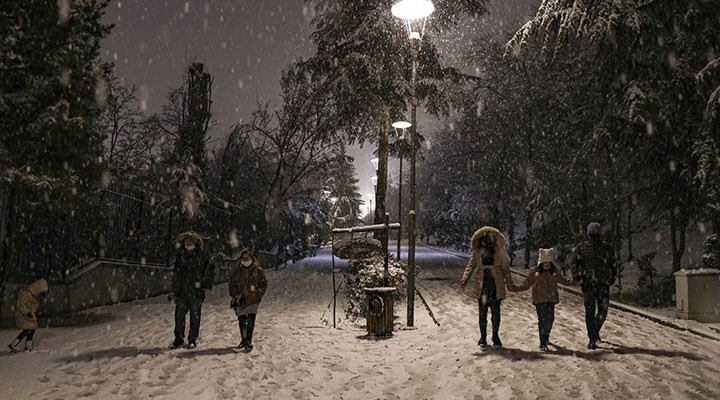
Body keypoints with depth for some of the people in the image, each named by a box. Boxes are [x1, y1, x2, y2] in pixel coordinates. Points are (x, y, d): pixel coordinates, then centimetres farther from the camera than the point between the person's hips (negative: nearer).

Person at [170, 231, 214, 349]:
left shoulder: (202, 255, -3)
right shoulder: (180, 255, 9)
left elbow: (210, 271, 0)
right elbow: (176, 273, 16)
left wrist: (204, 283, -8)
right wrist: (175, 290, 12)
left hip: (196, 291, -3)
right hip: (181, 291, 3)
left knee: (195, 317, 3)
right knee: (179, 315, 5)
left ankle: (192, 340, 14)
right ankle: (179, 339, 18)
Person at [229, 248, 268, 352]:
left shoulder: (258, 270, 0)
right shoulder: (237, 271, 7)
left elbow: (264, 283, 5)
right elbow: (231, 284, 13)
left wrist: (258, 294, -6)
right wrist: (235, 295, 0)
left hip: (253, 300, -3)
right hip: (240, 300, 3)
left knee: (250, 321, -10)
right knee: (241, 321, 12)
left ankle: (248, 341, -5)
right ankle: (243, 340, 27)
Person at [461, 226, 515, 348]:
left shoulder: (499, 252, 2)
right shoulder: (477, 252, 3)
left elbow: (505, 268, 1)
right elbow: (471, 265, -3)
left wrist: (509, 281, -10)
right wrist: (465, 279, -17)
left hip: (496, 286, 0)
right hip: (482, 286, 1)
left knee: (496, 312, 2)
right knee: (482, 312, 6)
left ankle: (495, 336, 19)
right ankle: (483, 338, 16)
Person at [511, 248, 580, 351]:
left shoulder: (555, 271, 5)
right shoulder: (534, 271, -4)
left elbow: (563, 280, 21)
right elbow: (526, 284, -2)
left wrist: (575, 282, 15)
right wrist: (514, 289, -14)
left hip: (551, 299, 4)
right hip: (540, 300, -4)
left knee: (550, 318, 11)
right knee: (542, 319, -8)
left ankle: (546, 336, 37)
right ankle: (543, 343, -2)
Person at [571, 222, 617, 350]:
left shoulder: (607, 248, 5)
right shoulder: (581, 248, 1)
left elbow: (612, 264, 14)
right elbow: (573, 262, 9)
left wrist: (613, 277, 4)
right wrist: (576, 275, -4)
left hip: (603, 284, 2)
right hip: (588, 284, -2)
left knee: (603, 311, 3)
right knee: (590, 312, -2)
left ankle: (596, 331, 30)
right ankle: (592, 339, 3)